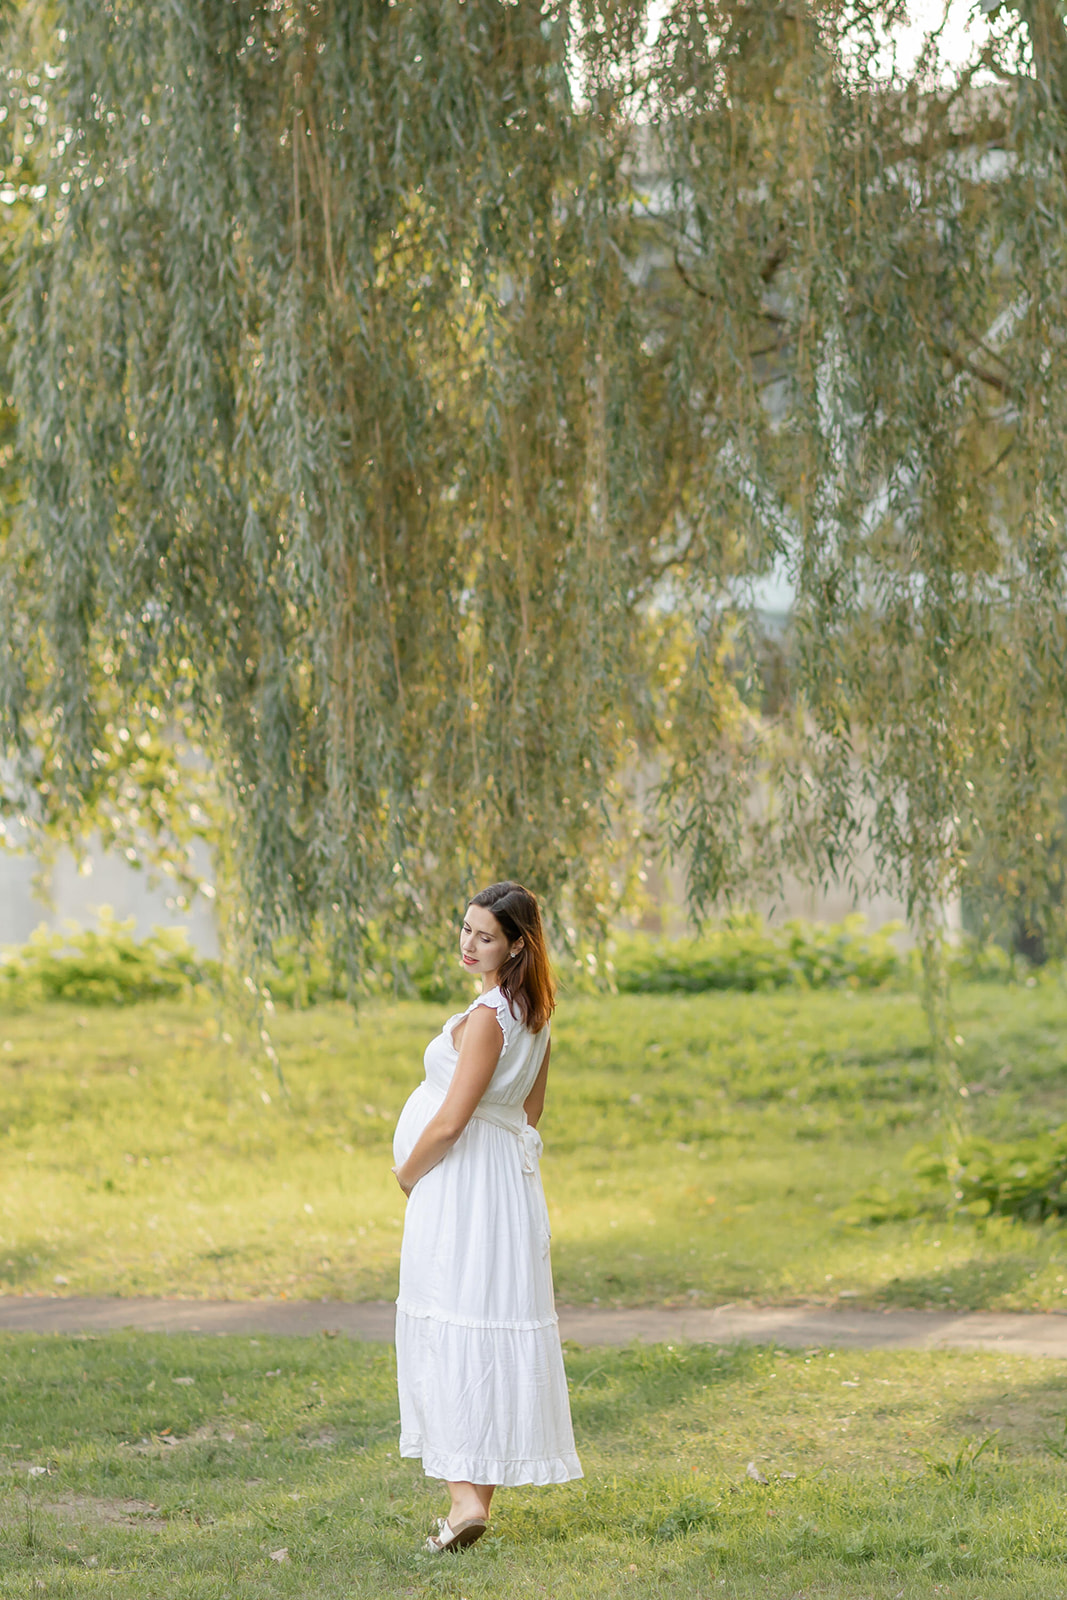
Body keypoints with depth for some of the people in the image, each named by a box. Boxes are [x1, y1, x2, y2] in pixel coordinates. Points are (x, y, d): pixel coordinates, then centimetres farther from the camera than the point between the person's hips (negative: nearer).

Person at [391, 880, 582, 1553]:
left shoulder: (487, 1017, -20)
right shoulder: (534, 1012, 8)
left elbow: (451, 1121, -21)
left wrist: (409, 1172, -5)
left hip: (460, 1182, -9)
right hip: (509, 1171, 9)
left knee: (450, 1330, -7)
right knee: (496, 1324, 11)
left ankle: (466, 1496, -12)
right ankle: (484, 1486, 17)